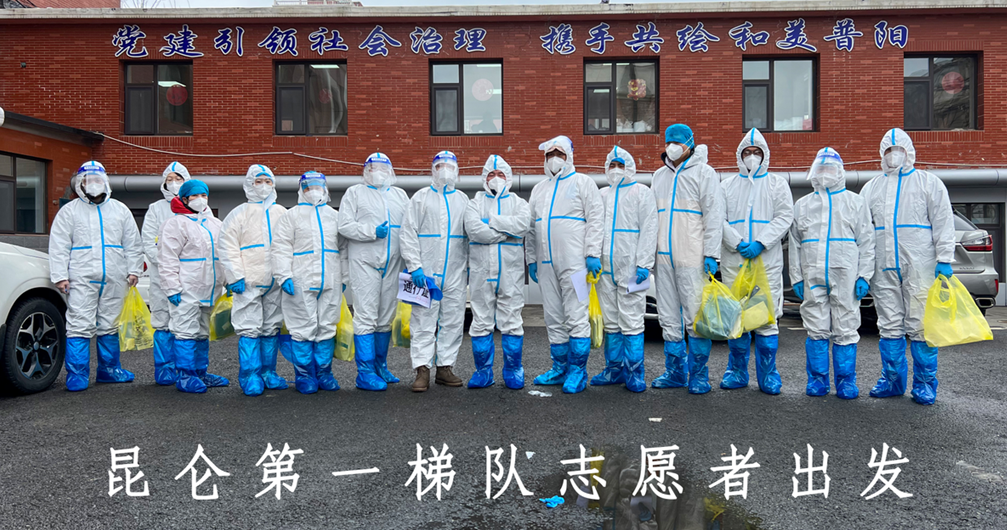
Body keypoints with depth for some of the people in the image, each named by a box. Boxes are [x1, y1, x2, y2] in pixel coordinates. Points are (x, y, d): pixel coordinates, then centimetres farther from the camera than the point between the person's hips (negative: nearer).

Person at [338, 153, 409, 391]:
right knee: (366, 316, -8)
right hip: (364, 262, -4)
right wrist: (372, 231, -15)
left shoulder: (400, 195, 21)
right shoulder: (354, 193, 9)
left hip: (392, 264, 5)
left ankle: (380, 366, 21)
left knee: (386, 317, 9)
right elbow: (344, 225, -2)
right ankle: (365, 372, -5)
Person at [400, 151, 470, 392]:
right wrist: (415, 267, -10)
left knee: (453, 321, 5)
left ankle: (445, 368, 14)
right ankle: (422, 371, 0)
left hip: (455, 272, 3)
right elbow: (408, 234, 0)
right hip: (426, 271, -3)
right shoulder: (420, 197, 7)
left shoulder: (463, 199, 16)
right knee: (423, 322, -4)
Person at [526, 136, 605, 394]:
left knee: (576, 317, -7)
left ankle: (577, 370, 0)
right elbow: (531, 227, 23)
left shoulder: (582, 182, 5)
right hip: (546, 264, 6)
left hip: (574, 262, -6)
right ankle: (560, 368, 18)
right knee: (553, 319, 9)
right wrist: (531, 259, 15)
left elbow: (596, 218, -3)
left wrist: (593, 254, -12)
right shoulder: (538, 189, 22)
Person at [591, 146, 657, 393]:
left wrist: (643, 264, -12)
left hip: (630, 269, -5)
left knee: (631, 322, -5)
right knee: (611, 322, 9)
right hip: (605, 268, 5)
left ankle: (634, 372, 2)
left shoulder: (642, 193, 4)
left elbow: (649, 231, -3)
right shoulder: (601, 194, 20)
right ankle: (615, 369, 18)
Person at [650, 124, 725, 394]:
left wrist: (711, 254, -12)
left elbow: (714, 216, -5)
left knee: (696, 317, -5)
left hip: (692, 259, -6)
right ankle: (674, 372, 19)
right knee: (669, 319, 9)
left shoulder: (703, 172, 1)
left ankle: (699, 374, 5)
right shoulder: (659, 176, 19)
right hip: (663, 258, 6)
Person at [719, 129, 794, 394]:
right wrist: (738, 243, -11)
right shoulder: (727, 185, 14)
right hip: (733, 261, 2)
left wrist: (760, 243, -13)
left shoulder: (777, 183, 11)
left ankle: (767, 374, 8)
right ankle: (737, 372, 16)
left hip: (767, 261, -1)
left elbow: (784, 217, 0)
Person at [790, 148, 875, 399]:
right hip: (813, 276, 2)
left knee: (845, 330, -1)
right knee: (816, 330, 2)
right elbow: (795, 244, 15)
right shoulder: (802, 205, 17)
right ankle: (817, 380, 12)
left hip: (845, 275, -1)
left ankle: (846, 382, 8)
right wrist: (796, 277, 8)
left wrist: (863, 276, -2)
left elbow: (866, 243, 7)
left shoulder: (855, 202, 13)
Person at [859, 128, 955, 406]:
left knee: (920, 326, -4)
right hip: (884, 268, 3)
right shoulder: (872, 187, 17)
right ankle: (892, 380, 17)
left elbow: (943, 223, 2)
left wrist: (944, 259, -7)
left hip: (919, 266, -3)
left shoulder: (929, 182, 8)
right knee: (889, 326, 7)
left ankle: (925, 383, 7)